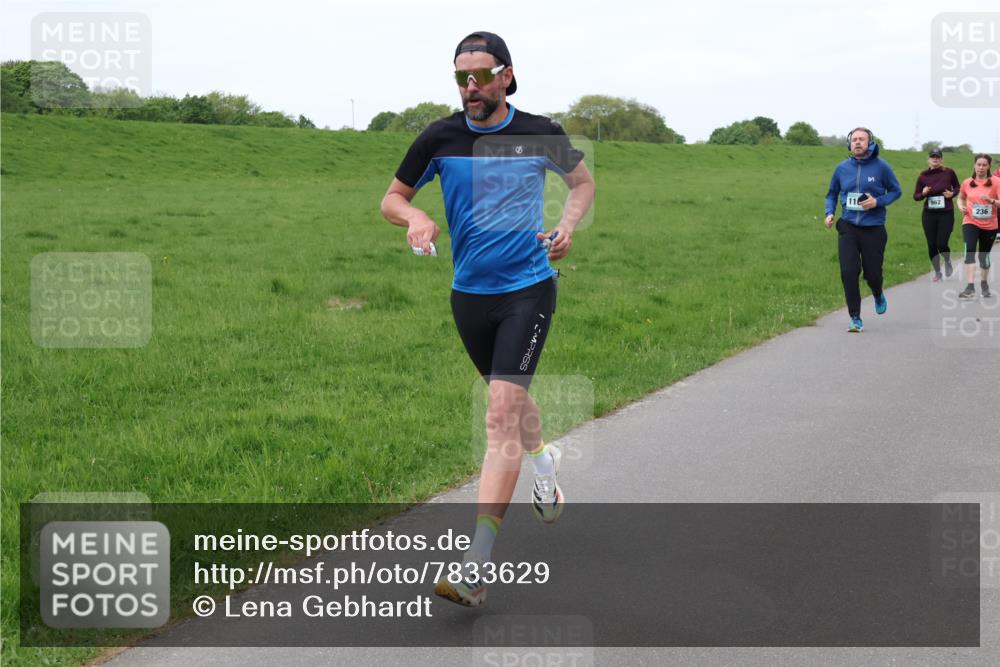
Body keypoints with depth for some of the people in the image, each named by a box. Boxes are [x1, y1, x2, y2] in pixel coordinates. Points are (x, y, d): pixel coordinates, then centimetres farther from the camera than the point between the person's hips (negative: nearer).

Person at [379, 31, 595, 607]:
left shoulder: (541, 134, -4)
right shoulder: (441, 138, -3)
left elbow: (583, 180, 15)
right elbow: (393, 198, 7)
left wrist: (567, 226, -4)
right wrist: (415, 217, -16)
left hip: (528, 288, -3)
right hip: (469, 293, 4)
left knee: (502, 414, -16)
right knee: (511, 398, 21)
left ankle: (478, 565, -18)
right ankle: (543, 461, 57)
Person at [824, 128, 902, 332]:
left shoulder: (881, 166, -5)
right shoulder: (842, 168, 3)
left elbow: (896, 191, 5)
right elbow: (832, 193, 18)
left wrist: (878, 202, -12)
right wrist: (830, 213, 1)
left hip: (873, 229, -1)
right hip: (848, 228, 2)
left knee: (872, 273, 6)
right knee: (849, 272, -9)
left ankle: (878, 296, 43)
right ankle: (855, 319, 0)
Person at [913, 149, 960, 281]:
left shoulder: (949, 173, -4)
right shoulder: (923, 176, 0)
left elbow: (957, 187, 13)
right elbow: (916, 196, 7)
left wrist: (952, 193, -8)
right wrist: (923, 193, -14)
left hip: (946, 214, -2)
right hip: (929, 215, 2)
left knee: (941, 244, -10)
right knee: (932, 245, 3)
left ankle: (948, 262, 24)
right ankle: (937, 272, 21)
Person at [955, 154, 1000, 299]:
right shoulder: (967, 183, 2)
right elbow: (961, 198, 20)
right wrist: (961, 207, 0)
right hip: (971, 223, 0)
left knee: (984, 255, 14)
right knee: (970, 251, -21)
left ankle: (984, 284, 38)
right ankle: (970, 287, -28)